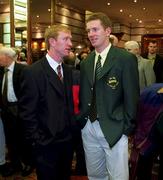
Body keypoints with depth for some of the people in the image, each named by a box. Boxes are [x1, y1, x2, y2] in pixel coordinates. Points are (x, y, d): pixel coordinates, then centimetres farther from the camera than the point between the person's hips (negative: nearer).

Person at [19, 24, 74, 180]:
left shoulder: (68, 71, 7)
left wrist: (72, 131, 6)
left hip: (67, 141, 6)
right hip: (46, 144, -6)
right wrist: (38, 140, -14)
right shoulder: (32, 72, -15)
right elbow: (27, 112, -14)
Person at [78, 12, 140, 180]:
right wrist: (81, 120, 6)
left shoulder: (126, 59, -9)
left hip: (114, 130, -5)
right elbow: (83, 95, 12)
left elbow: (131, 97, -9)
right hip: (88, 128, 5)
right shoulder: (86, 62, 9)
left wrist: (126, 128, -9)